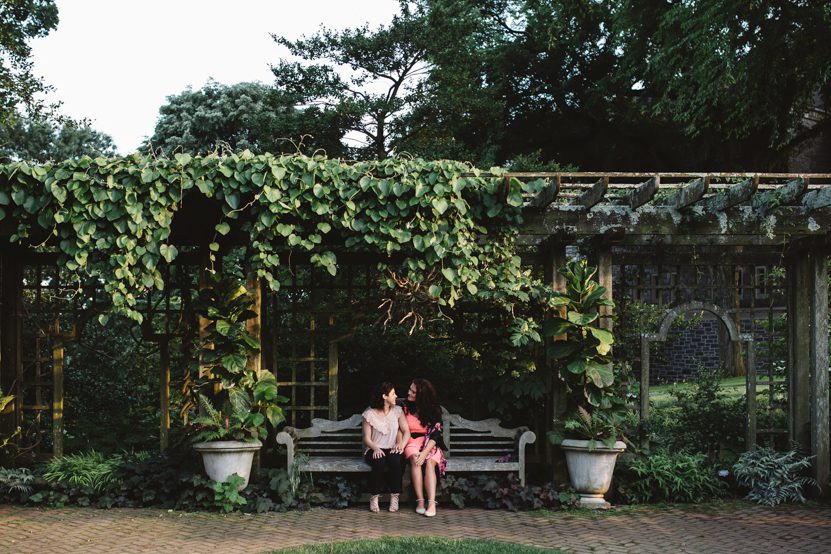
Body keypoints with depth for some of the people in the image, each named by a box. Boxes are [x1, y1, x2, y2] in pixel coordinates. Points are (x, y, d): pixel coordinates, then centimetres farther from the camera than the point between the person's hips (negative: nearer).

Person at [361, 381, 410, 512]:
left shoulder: (397, 411, 9)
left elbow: (406, 431, 3)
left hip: (392, 450, 2)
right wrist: (375, 448, -24)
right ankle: (374, 497, -20)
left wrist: (401, 444, -17)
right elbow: (367, 439, -3)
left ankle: (395, 497, -21)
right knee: (379, 462, -37)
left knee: (396, 460, -34)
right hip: (375, 450, -2)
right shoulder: (369, 414, -2)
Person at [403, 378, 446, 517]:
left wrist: (425, 453, -23)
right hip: (411, 442, 1)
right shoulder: (405, 408, 7)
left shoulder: (433, 411, 1)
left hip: (429, 444, -1)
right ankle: (420, 501, -40)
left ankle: (431, 503, -45)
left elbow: (435, 434, -8)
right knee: (415, 458, -34)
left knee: (430, 462, -33)